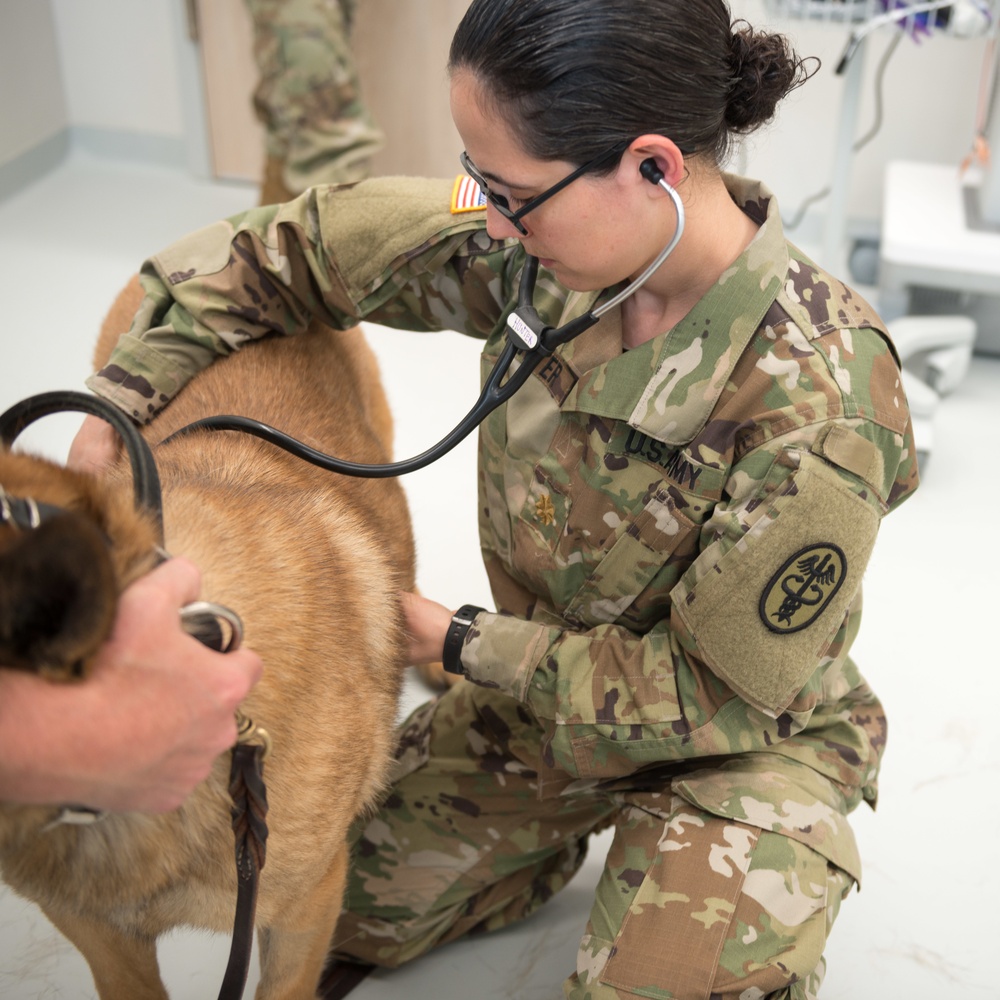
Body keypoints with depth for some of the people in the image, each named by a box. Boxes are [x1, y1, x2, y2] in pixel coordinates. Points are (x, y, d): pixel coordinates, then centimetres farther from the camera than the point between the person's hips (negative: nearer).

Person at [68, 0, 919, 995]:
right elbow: (287, 248, -8)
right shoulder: (534, 249, -20)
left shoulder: (816, 416, -36)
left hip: (739, 739, -4)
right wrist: (115, 408, -15)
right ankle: (573, 827, 32)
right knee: (344, 909, 10)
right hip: (553, 683, 5)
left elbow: (718, 691, -24)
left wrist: (461, 643, -20)